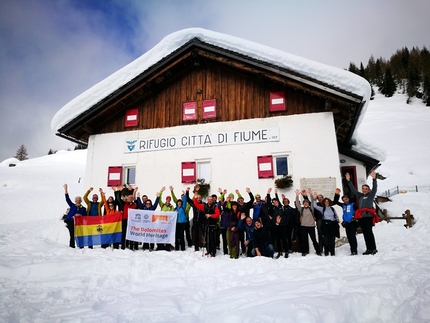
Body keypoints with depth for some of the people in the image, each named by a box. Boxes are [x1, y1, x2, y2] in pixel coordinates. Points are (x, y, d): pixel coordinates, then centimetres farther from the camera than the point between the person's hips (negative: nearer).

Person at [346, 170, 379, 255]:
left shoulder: (371, 195, 5)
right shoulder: (360, 196, 17)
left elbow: (375, 188, -8)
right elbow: (353, 189, 20)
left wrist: (374, 179, -20)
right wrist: (348, 181, 15)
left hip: (368, 216, -5)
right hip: (361, 217, 5)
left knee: (369, 232, -7)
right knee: (365, 233, 7)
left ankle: (373, 248, 1)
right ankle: (368, 249, 13)